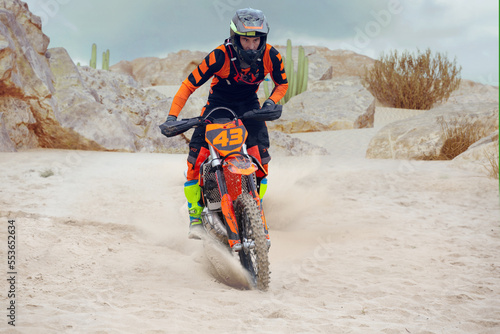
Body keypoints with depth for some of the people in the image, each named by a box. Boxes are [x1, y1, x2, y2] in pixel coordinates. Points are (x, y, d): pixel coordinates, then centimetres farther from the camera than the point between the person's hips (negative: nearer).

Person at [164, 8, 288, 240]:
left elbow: (282, 83, 0)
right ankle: (195, 215, -5)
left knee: (261, 154, -19)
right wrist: (172, 116, -32)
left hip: (249, 103, 2)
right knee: (197, 153, -17)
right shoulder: (221, 56, -30)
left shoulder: (271, 56, -20)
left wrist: (271, 102, -19)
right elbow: (189, 84, -24)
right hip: (218, 101, -2)